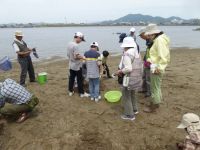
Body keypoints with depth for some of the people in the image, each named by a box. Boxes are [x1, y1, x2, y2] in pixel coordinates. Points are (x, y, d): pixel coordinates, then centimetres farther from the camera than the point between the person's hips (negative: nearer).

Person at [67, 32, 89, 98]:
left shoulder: (69, 44, 6)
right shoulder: (75, 45, -22)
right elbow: (76, 56, -26)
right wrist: (83, 57, -13)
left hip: (71, 65, 8)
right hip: (77, 66, -8)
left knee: (71, 78, 16)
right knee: (80, 80, 3)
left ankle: (70, 91, 27)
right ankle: (82, 93, 13)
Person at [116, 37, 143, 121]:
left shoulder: (127, 54, -19)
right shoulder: (137, 52, 8)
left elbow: (128, 68, -27)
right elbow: (140, 66, 14)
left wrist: (120, 71, -10)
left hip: (129, 78, -9)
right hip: (137, 78, 9)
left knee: (126, 97, 6)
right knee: (132, 94, 27)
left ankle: (130, 115, 16)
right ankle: (134, 109, 41)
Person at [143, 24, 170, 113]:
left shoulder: (159, 40, -19)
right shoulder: (158, 39, 11)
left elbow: (164, 56, -25)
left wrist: (159, 68, -25)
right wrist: (150, 60, 11)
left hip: (156, 69, -10)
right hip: (155, 68, 10)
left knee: (155, 88, 3)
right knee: (156, 87, 21)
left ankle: (153, 107, 18)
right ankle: (156, 103, 38)